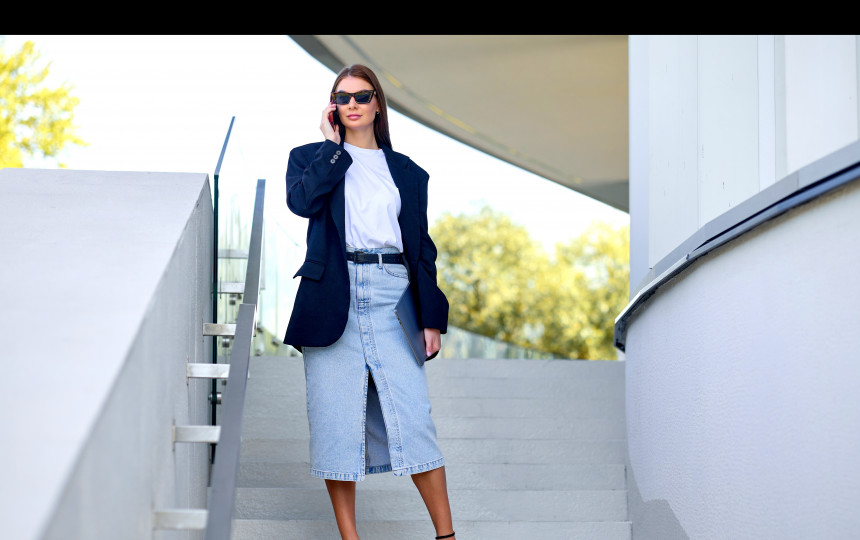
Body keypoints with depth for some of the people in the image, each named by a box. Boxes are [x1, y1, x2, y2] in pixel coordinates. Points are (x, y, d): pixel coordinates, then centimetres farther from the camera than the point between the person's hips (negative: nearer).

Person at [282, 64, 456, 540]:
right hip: (332, 299, 0)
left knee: (413, 417, -7)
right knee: (336, 420, -2)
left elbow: (421, 247, 14)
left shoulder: (407, 172, 17)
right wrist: (333, 145, 0)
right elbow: (301, 201, -10)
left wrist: (431, 317, 6)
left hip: (393, 293, 1)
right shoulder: (311, 157, 14)